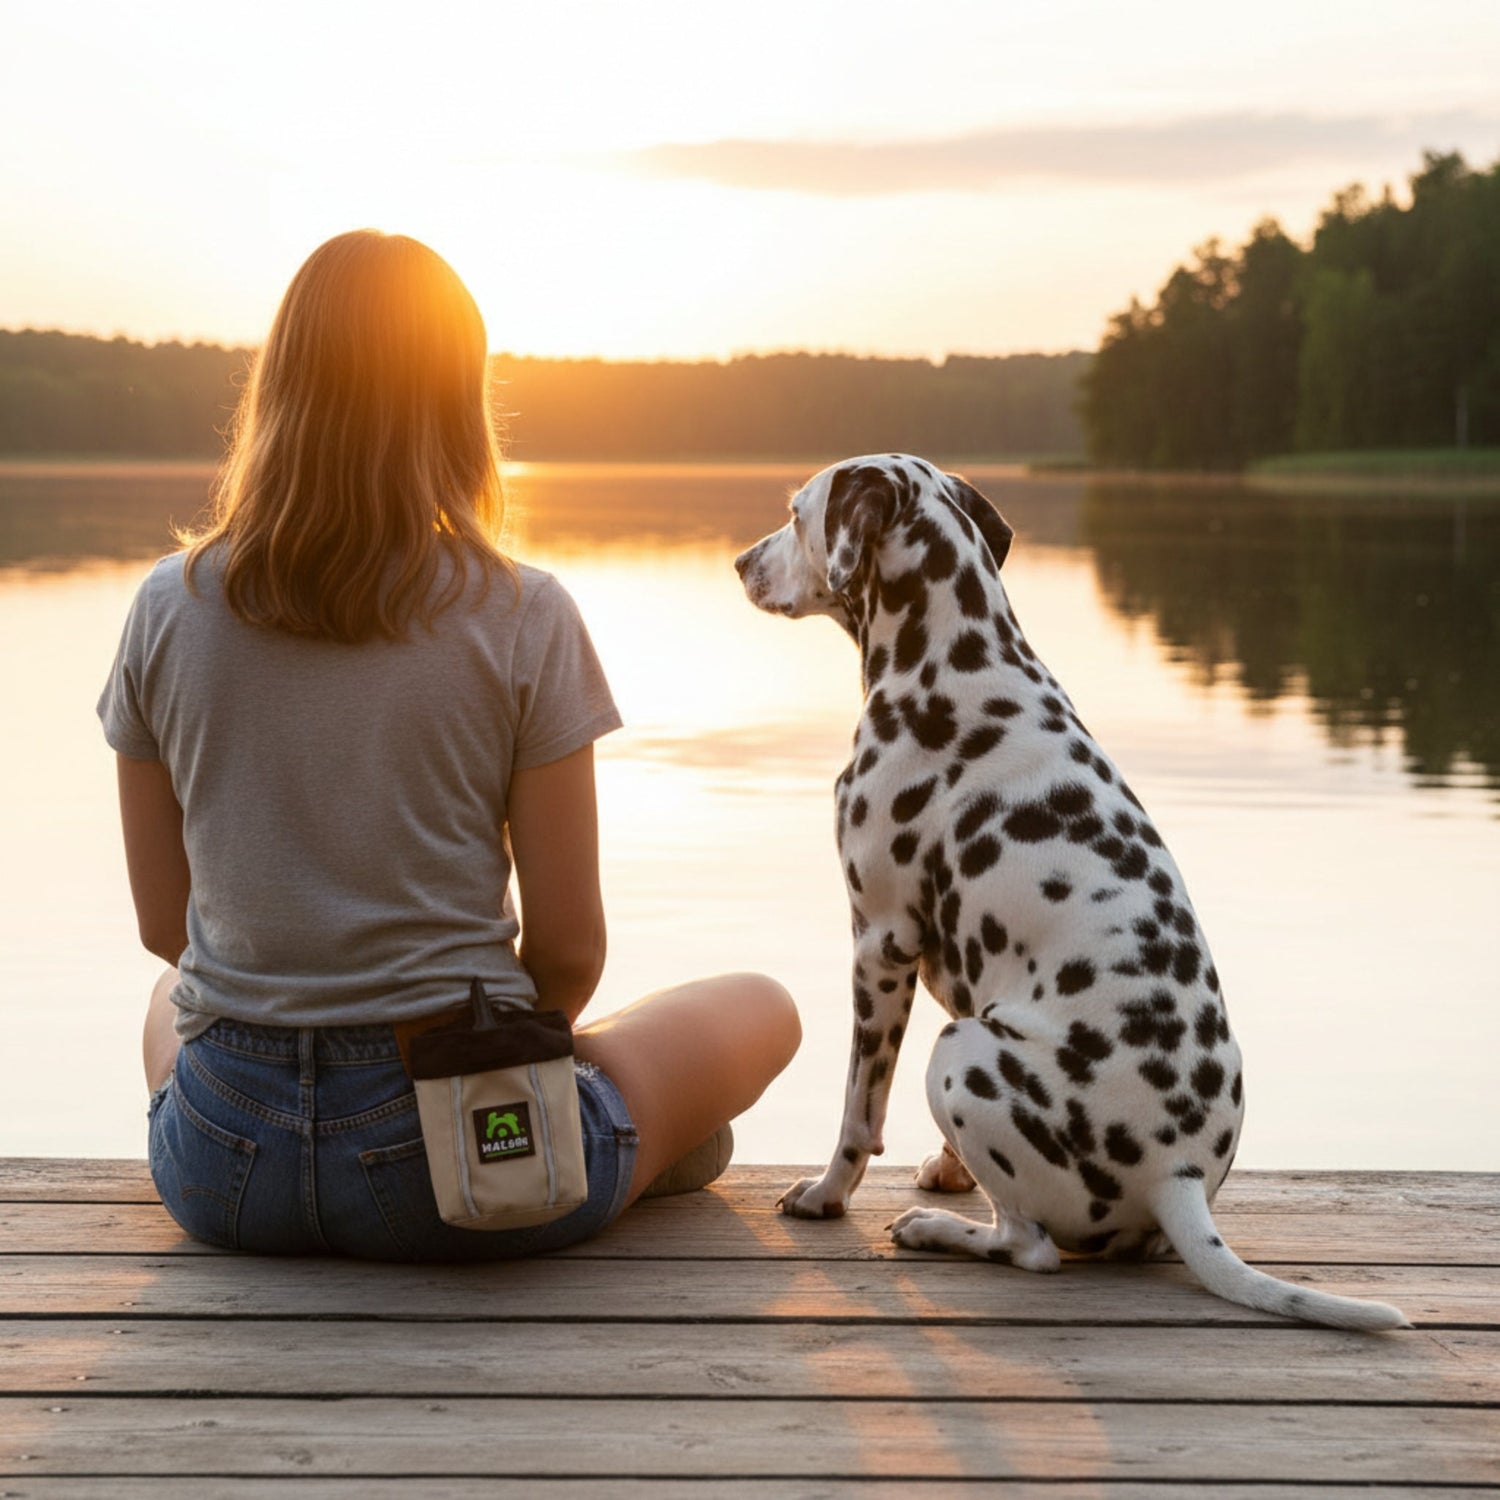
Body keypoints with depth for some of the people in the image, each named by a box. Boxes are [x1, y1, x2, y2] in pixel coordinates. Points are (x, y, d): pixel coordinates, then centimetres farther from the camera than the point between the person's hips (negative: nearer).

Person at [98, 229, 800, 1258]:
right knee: (763, 1008, 23)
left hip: (222, 1171, 2)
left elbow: (167, 926, 6)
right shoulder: (521, 619, -11)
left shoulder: (169, 607, -2)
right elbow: (568, 949, -6)